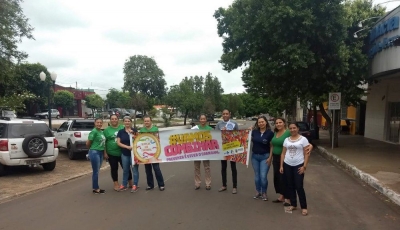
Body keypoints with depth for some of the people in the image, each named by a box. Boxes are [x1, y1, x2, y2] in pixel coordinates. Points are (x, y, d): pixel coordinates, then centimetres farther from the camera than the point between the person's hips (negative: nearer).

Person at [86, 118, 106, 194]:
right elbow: (88, 143, -11)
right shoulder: (94, 132, -14)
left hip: (100, 153, 8)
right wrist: (92, 149, 5)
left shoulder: (101, 132, 9)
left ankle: (96, 187, 24)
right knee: (95, 171, 0)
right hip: (94, 153, -8)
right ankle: (96, 189, 10)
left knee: (97, 171, 14)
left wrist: (104, 152, 15)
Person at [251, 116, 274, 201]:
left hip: (265, 157, -3)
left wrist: (270, 157, -10)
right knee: (257, 176, 11)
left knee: (263, 176, -6)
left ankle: (264, 193, 15)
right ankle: (258, 192, 26)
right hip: (254, 156, 4)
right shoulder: (254, 131, 2)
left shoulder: (270, 133, -7)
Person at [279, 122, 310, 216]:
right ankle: (293, 204, 23)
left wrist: (304, 166, -13)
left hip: (298, 166, -4)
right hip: (287, 165, 4)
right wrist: (281, 166, 3)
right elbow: (283, 153, 9)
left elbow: (306, 154, -6)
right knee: (290, 186, 10)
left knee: (299, 187, -4)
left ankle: (304, 207, 9)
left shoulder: (303, 139, -4)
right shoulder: (286, 140, 8)